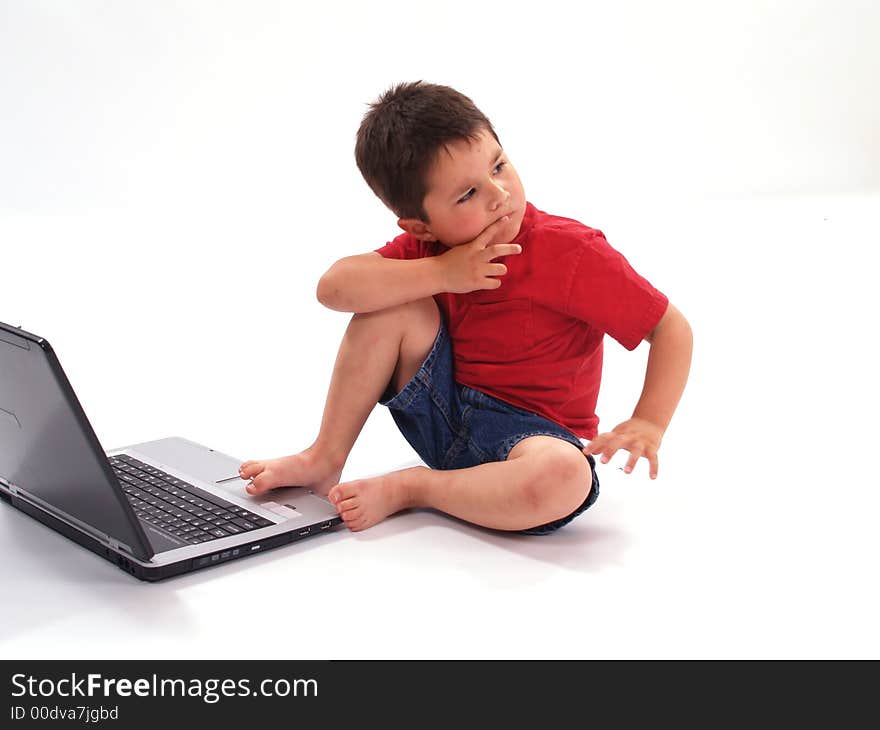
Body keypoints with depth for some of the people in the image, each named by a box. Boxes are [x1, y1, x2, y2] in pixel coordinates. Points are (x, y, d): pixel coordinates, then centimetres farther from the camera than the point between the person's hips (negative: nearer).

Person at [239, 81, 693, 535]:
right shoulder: (426, 248, -3)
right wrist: (441, 274, -28)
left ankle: (405, 489, -18)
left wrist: (648, 425, -27)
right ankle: (325, 459, -4)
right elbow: (333, 287, -17)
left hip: (531, 432, -4)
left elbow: (672, 328, -13)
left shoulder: (571, 251, -17)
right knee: (393, 303, -15)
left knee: (566, 478, -39)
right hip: (443, 413, 4)